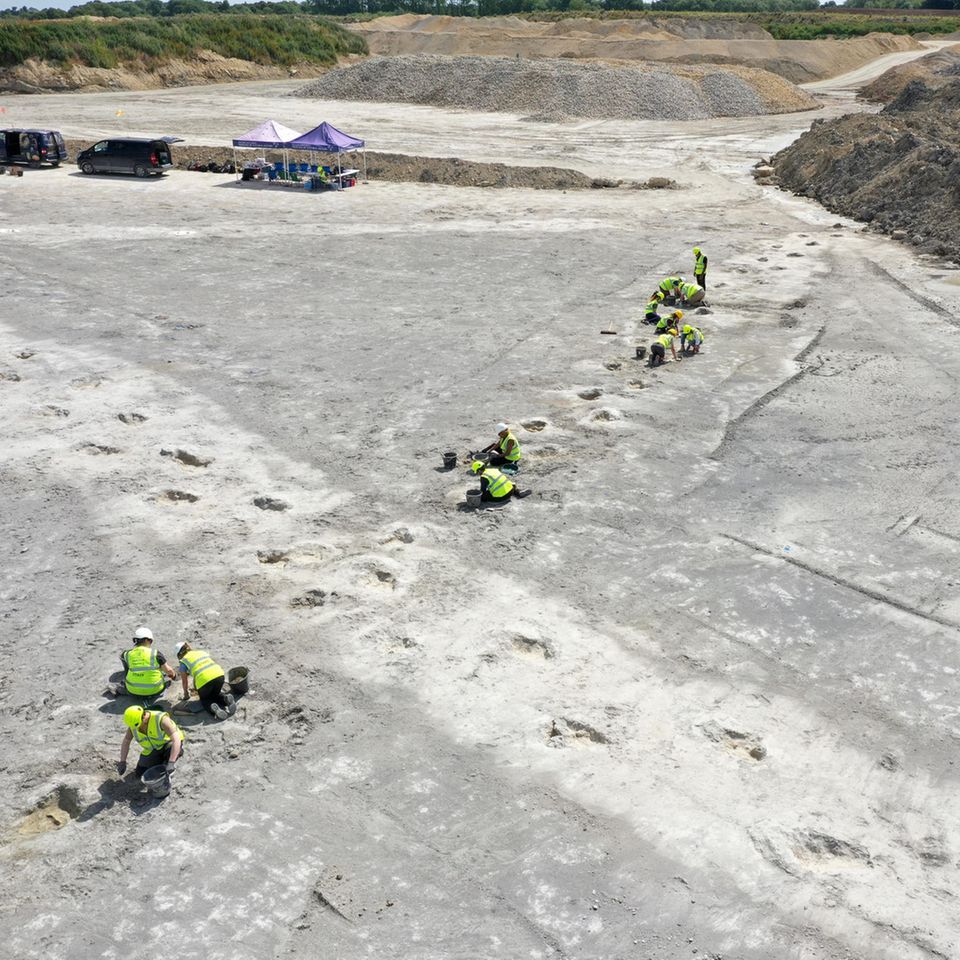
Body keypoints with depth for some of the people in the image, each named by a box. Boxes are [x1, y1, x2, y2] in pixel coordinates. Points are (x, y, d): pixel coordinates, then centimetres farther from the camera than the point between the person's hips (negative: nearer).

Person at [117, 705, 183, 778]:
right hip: (153, 749, 6)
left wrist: (171, 764, -52)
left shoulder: (161, 719, -36)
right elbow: (126, 741, -2)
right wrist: (122, 762, -9)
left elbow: (176, 740, -44)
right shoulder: (134, 722, -17)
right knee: (140, 773, -1)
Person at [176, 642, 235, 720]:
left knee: (204, 699, 22)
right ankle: (226, 698, 0)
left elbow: (184, 681, 23)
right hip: (219, 675, 5)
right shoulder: (202, 652, 29)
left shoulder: (183, 662, 15)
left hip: (204, 680, -5)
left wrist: (186, 695, 41)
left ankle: (212, 707, -11)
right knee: (216, 694, 32)